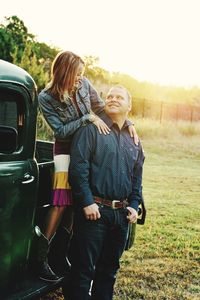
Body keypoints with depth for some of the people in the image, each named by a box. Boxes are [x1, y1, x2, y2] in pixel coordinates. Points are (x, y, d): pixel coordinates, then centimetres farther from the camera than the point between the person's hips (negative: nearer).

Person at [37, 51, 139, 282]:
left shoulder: (84, 84, -6)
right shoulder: (45, 98, -16)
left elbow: (102, 108, 5)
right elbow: (61, 131, -18)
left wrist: (128, 123, -4)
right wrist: (88, 118, -26)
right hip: (66, 150, -4)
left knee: (74, 203, 4)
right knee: (61, 203, -14)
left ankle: (59, 255, 15)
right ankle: (41, 258, -4)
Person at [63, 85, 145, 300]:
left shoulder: (133, 139, 15)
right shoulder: (92, 129, -5)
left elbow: (137, 177, 21)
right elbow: (78, 168, -13)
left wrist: (134, 205, 10)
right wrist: (87, 202, -18)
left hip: (121, 214, 6)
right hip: (94, 210, -6)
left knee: (109, 268, 17)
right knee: (84, 268, -1)